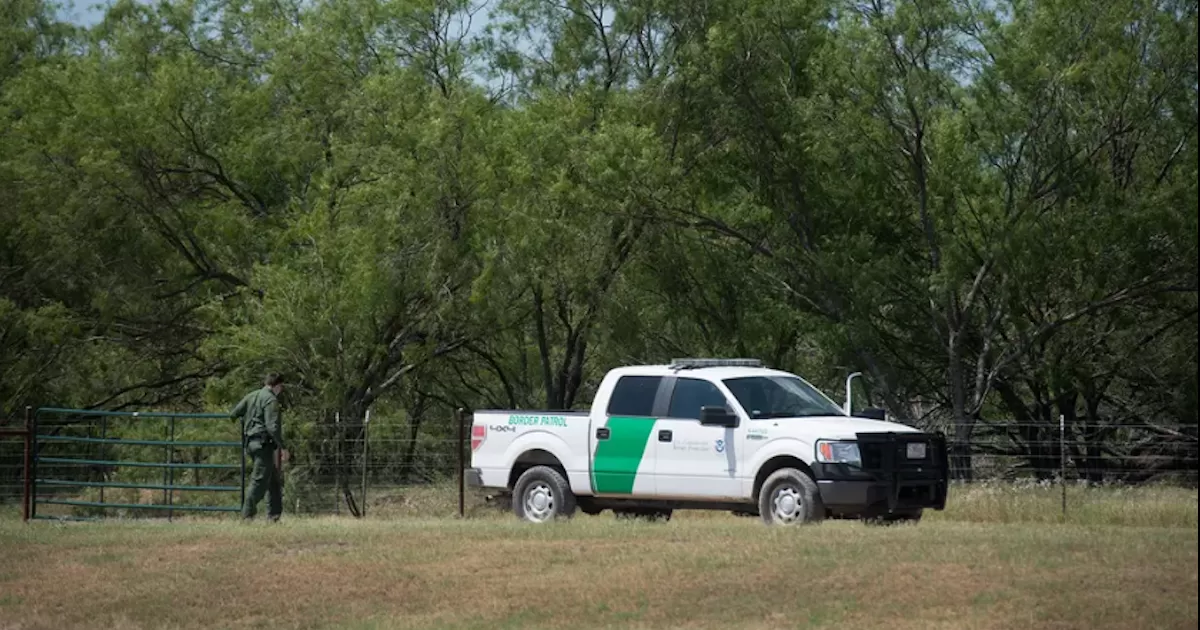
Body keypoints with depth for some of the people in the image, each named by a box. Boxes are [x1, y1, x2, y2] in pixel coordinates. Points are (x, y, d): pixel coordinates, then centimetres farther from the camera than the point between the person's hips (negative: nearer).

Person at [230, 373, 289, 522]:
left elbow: (233, 414, 14)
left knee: (275, 479, 15)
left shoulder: (250, 396, 14)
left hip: (251, 442, 9)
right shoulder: (270, 399, -11)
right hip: (264, 443, -9)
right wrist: (283, 447, -16)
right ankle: (248, 514, -7)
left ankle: (274, 515, 15)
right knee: (260, 480, -6)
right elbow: (272, 426, -19)